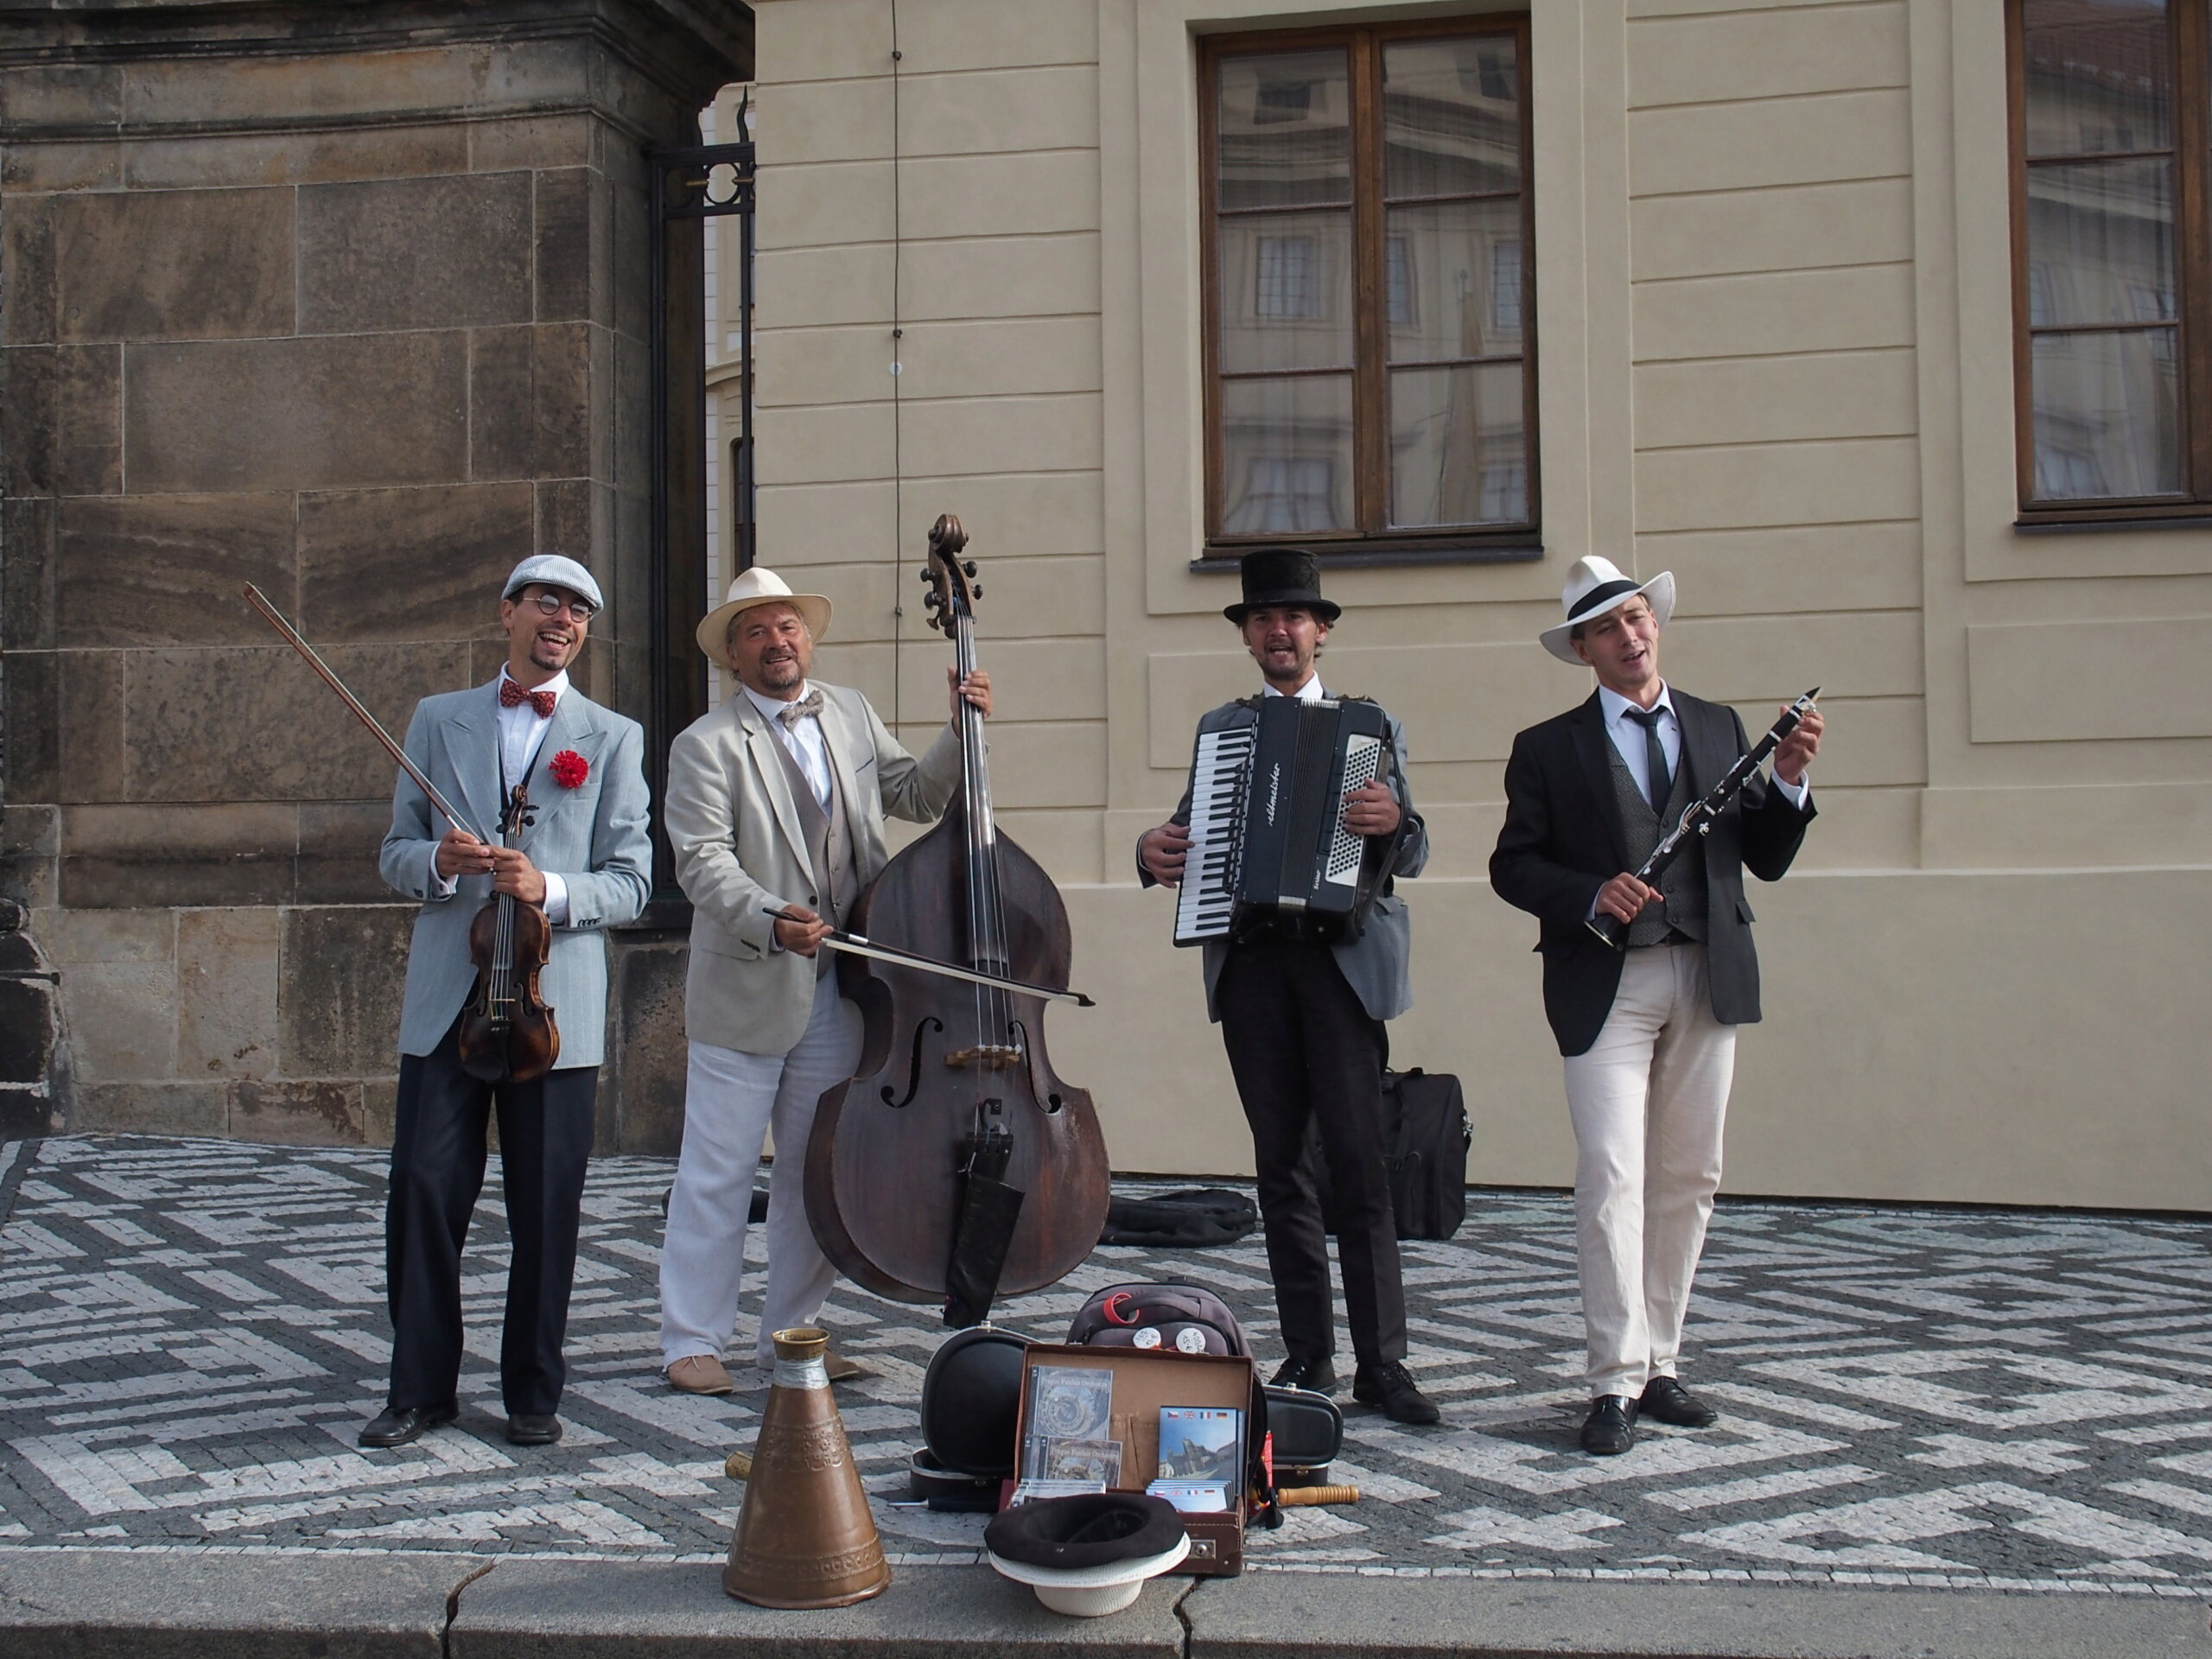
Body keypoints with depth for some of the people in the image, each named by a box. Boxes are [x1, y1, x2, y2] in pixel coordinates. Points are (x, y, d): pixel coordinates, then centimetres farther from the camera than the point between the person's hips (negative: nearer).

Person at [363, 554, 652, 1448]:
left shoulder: (613, 739, 8)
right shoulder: (437, 720, 13)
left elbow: (630, 881, 3)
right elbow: (396, 853, 14)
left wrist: (550, 889, -16)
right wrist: (436, 860, -10)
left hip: (555, 1001, -1)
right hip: (445, 996, 1)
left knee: (546, 1208, 3)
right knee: (425, 1191, -1)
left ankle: (533, 1392, 16)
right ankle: (420, 1388, 13)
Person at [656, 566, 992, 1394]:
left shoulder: (850, 714, 12)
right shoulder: (707, 746, -7)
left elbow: (916, 796, 19)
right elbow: (703, 861, -16)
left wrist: (961, 730, 5)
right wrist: (770, 919, -32)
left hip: (837, 991, 5)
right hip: (744, 993, -5)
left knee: (817, 1168, 12)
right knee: (718, 1171, 1)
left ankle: (792, 1332, 24)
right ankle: (692, 1340, 11)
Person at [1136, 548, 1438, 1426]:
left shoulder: (1371, 728, 9)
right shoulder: (1218, 729, 17)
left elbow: (1412, 857, 2)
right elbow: (1188, 829, 14)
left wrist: (1393, 822, -21)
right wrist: (1156, 850, -9)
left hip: (1341, 957, -3)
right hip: (1249, 959, 3)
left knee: (1359, 1160, -8)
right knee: (1279, 1163, 5)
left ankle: (1381, 1361, -4)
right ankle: (1308, 1355, 12)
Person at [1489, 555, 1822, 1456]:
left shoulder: (1719, 728, 14)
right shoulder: (1548, 748, 6)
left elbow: (1766, 860, 11)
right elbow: (1513, 865, 2)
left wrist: (1788, 780, -5)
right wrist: (1590, 895, -14)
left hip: (1707, 978, 4)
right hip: (1606, 984, -3)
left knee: (1687, 1180, 7)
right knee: (1612, 1177, -11)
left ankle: (1658, 1365, 18)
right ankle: (1615, 1383, -8)